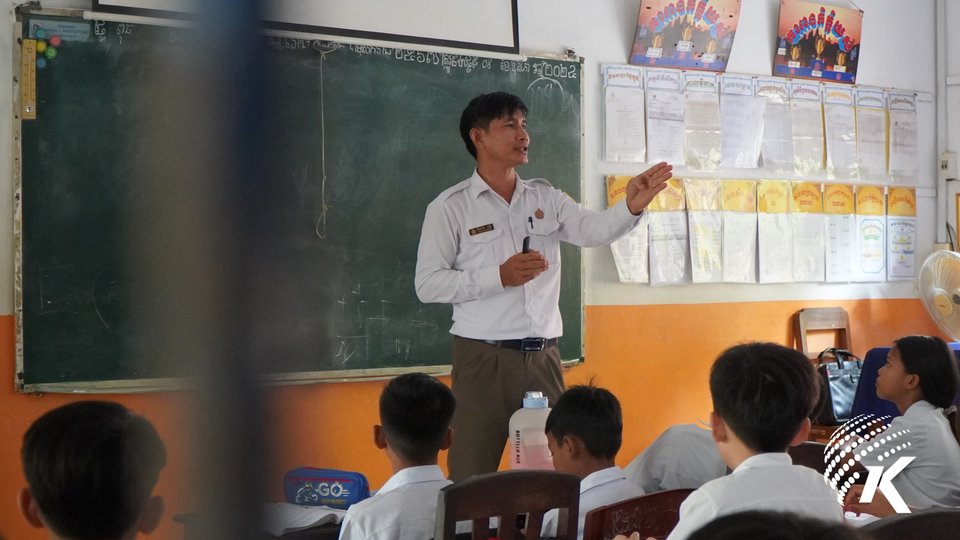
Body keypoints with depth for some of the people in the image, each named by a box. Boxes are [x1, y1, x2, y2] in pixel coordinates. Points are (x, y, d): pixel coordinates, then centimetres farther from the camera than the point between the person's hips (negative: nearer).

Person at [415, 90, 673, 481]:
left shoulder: (545, 198, 10)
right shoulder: (450, 207, -3)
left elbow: (593, 229, -6)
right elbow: (427, 285, -7)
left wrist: (631, 207, -26)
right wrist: (499, 277, -15)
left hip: (543, 357, 4)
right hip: (484, 357, -4)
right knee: (472, 476, 0)